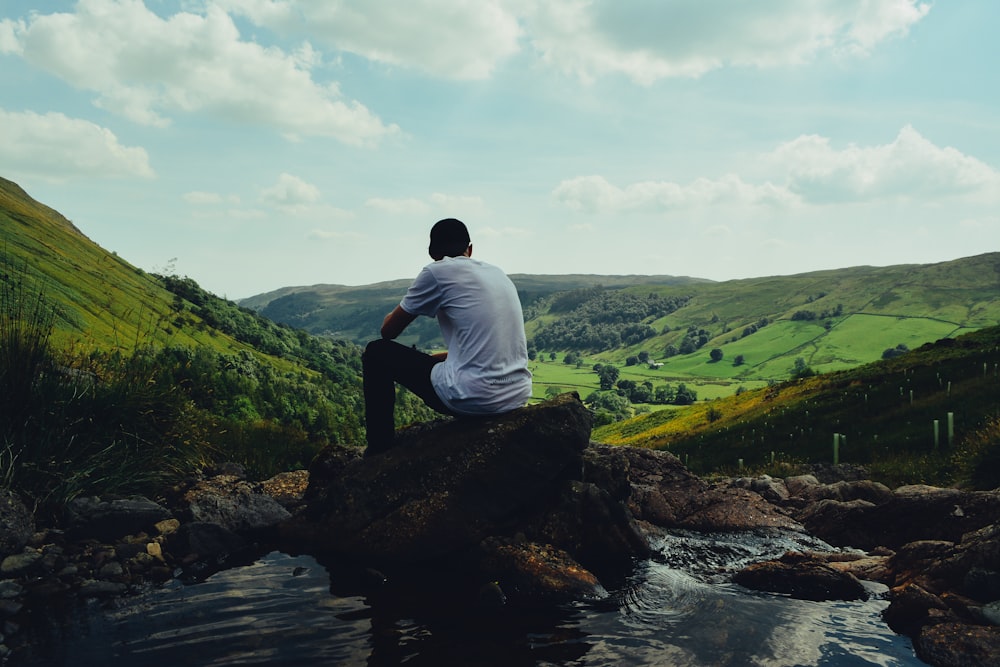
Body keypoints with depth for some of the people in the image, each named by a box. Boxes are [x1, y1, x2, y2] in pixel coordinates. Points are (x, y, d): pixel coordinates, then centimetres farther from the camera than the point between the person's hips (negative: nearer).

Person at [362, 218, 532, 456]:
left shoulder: (437, 271, -4)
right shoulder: (498, 274, 16)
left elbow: (388, 331, 6)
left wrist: (399, 313, 29)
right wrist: (433, 357, 33)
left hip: (472, 399, -7)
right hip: (518, 396, 7)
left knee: (377, 353, 13)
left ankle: (379, 451, 20)